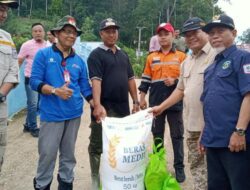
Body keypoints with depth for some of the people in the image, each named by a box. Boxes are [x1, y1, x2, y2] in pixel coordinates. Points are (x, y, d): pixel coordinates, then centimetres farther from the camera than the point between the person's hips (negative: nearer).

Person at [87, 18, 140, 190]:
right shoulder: (96, 55, -6)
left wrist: (136, 101, 10)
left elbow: (130, 79, 16)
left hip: (123, 107, 6)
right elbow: (96, 80, -18)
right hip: (104, 108, -6)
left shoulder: (123, 54, 15)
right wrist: (97, 105, -29)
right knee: (97, 146, 4)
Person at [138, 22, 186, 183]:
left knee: (177, 136, 4)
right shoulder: (151, 57, 11)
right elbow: (146, 80, 10)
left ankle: (179, 167, 14)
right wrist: (142, 98, 4)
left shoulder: (181, 56, 3)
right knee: (157, 135, 12)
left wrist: (175, 81, -15)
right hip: (156, 103, 3)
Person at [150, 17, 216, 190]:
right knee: (196, 165, 17)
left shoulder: (216, 55, -9)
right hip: (192, 123, 8)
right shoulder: (187, 62, 17)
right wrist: (161, 107, 19)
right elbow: (181, 90, 22)